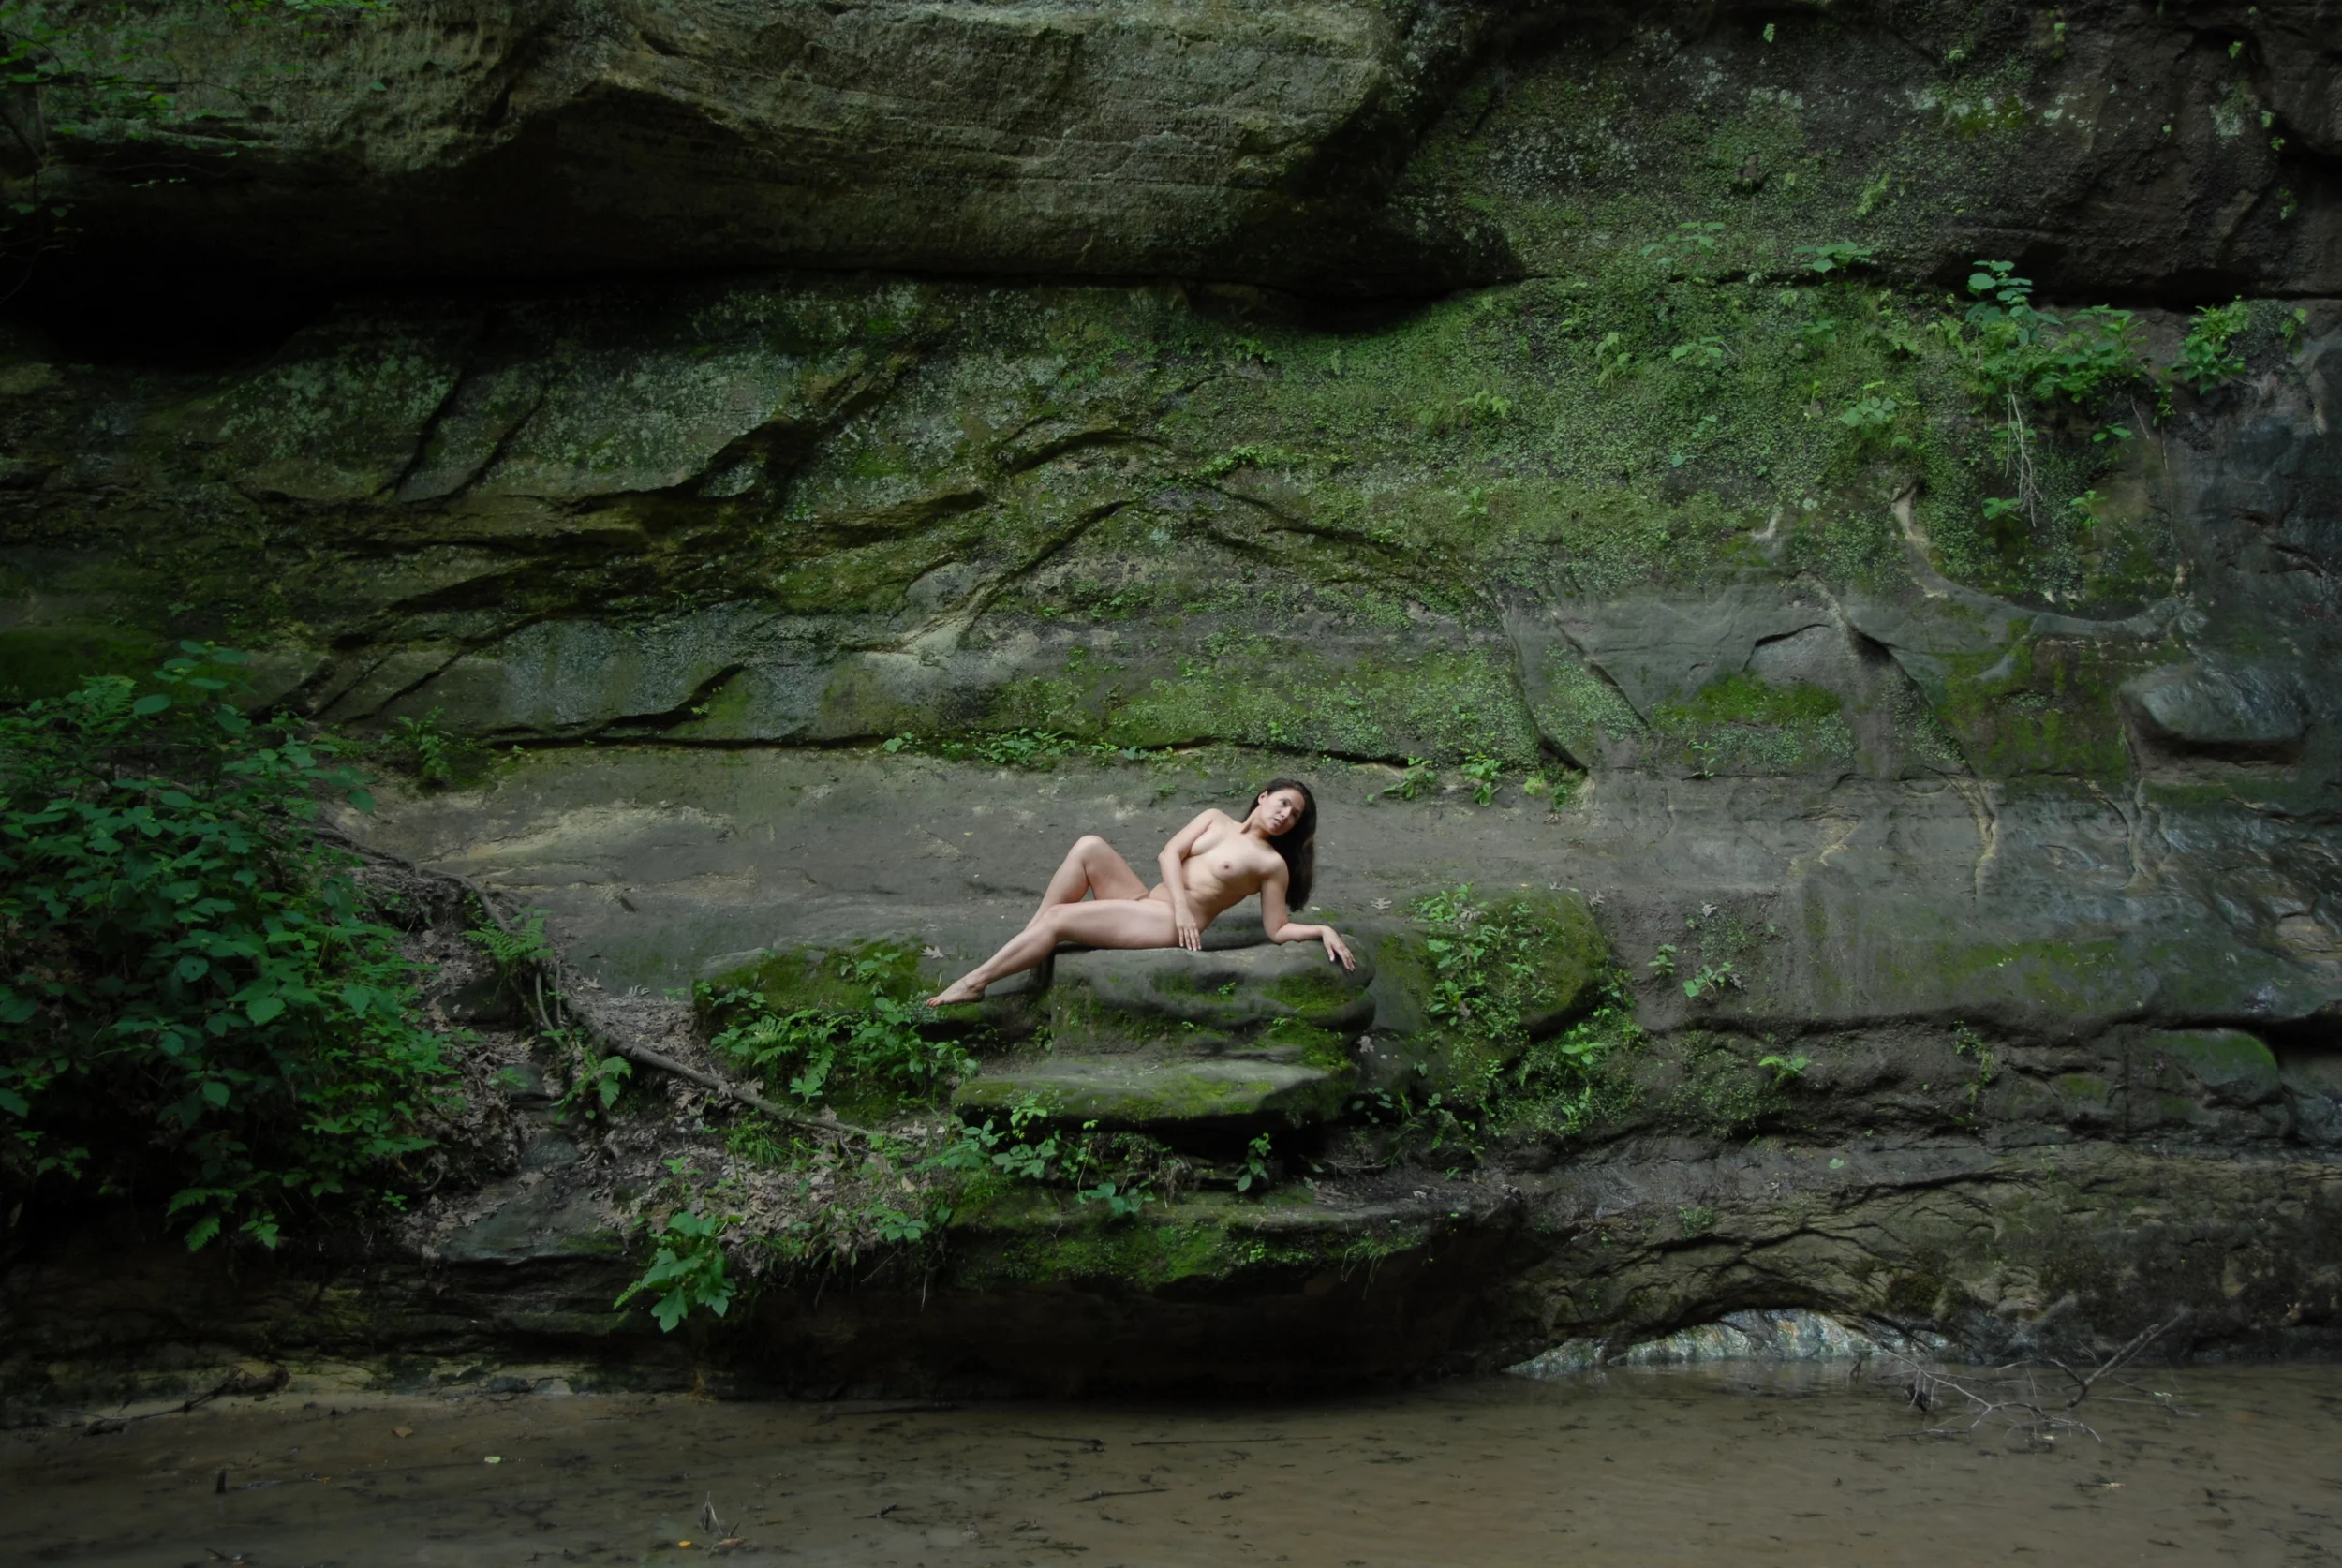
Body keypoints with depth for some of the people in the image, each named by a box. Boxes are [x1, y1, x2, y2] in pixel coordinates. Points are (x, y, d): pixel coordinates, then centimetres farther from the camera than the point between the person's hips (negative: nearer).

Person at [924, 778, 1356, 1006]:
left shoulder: (1273, 864, 3)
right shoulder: (1216, 819, 16)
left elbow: (1278, 929, 0)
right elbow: (1169, 854, 5)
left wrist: (1323, 930, -17)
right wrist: (1181, 903, -12)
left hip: (1169, 926, -5)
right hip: (1144, 902, 6)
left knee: (1058, 919, -19)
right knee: (1089, 846, -18)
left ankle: (974, 982, -11)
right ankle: (1027, 939, -12)